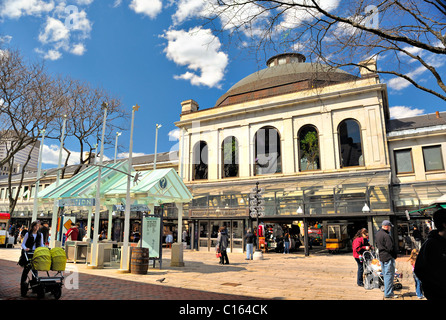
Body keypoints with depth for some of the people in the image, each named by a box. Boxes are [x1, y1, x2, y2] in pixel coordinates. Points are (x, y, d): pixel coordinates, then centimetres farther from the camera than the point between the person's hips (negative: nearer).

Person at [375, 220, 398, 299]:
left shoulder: (377, 234, 10)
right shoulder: (386, 236, -21)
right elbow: (391, 248, -21)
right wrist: (394, 254, -4)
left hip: (381, 257, 9)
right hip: (388, 258, -9)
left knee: (385, 275, 18)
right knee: (389, 275, -2)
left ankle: (387, 292, 27)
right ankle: (388, 294, 3)